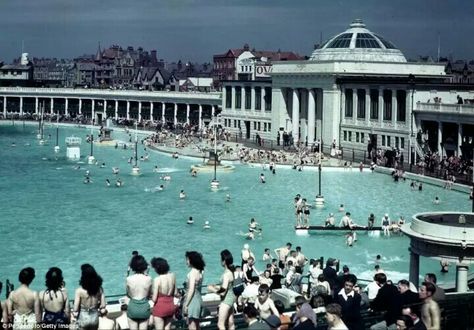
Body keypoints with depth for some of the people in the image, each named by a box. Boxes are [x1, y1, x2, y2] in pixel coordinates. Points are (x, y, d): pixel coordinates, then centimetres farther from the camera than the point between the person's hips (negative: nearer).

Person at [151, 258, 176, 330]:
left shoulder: (157, 280, -19)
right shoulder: (173, 276, -3)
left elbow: (154, 299, -17)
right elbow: (175, 293, 7)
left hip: (160, 307, -6)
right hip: (171, 306, 6)